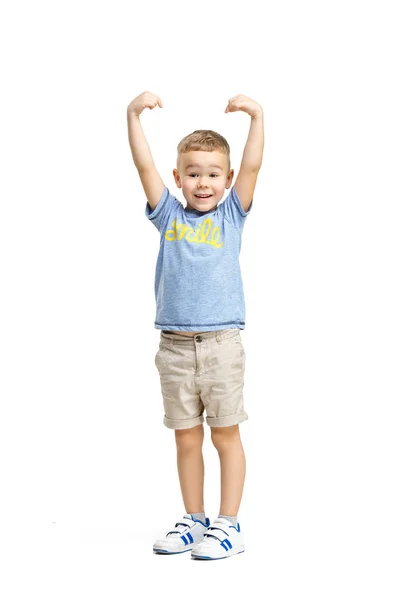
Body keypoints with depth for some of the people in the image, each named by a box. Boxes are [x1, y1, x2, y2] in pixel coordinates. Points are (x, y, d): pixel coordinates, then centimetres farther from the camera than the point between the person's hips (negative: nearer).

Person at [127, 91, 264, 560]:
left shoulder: (231, 215, 6)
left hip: (220, 344, -2)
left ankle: (228, 525, 11)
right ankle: (193, 521, 22)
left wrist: (256, 117, -14)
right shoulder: (169, 216, 9)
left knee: (225, 434, 3)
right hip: (175, 345, 2)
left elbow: (252, 166, -5)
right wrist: (134, 115, -9)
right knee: (186, 438, 9)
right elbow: (144, 166, 0)